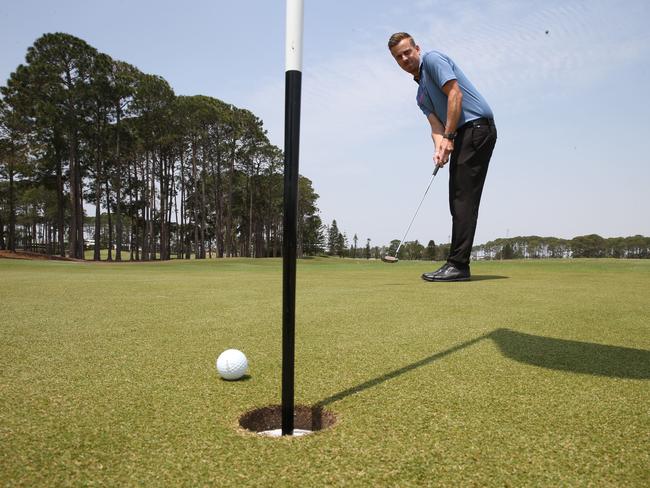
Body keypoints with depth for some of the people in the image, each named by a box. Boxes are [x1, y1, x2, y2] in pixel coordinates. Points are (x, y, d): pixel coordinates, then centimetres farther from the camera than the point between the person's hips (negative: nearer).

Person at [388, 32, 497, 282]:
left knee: (464, 198, -14)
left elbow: (455, 94, -13)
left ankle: (458, 265, -14)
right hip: (462, 136, 9)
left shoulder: (433, 59, 1)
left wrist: (448, 137, -16)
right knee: (458, 200, 6)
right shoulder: (421, 95, 24)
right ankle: (458, 264, 10)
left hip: (477, 127, -9)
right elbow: (436, 126, 11)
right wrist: (439, 148, -11)